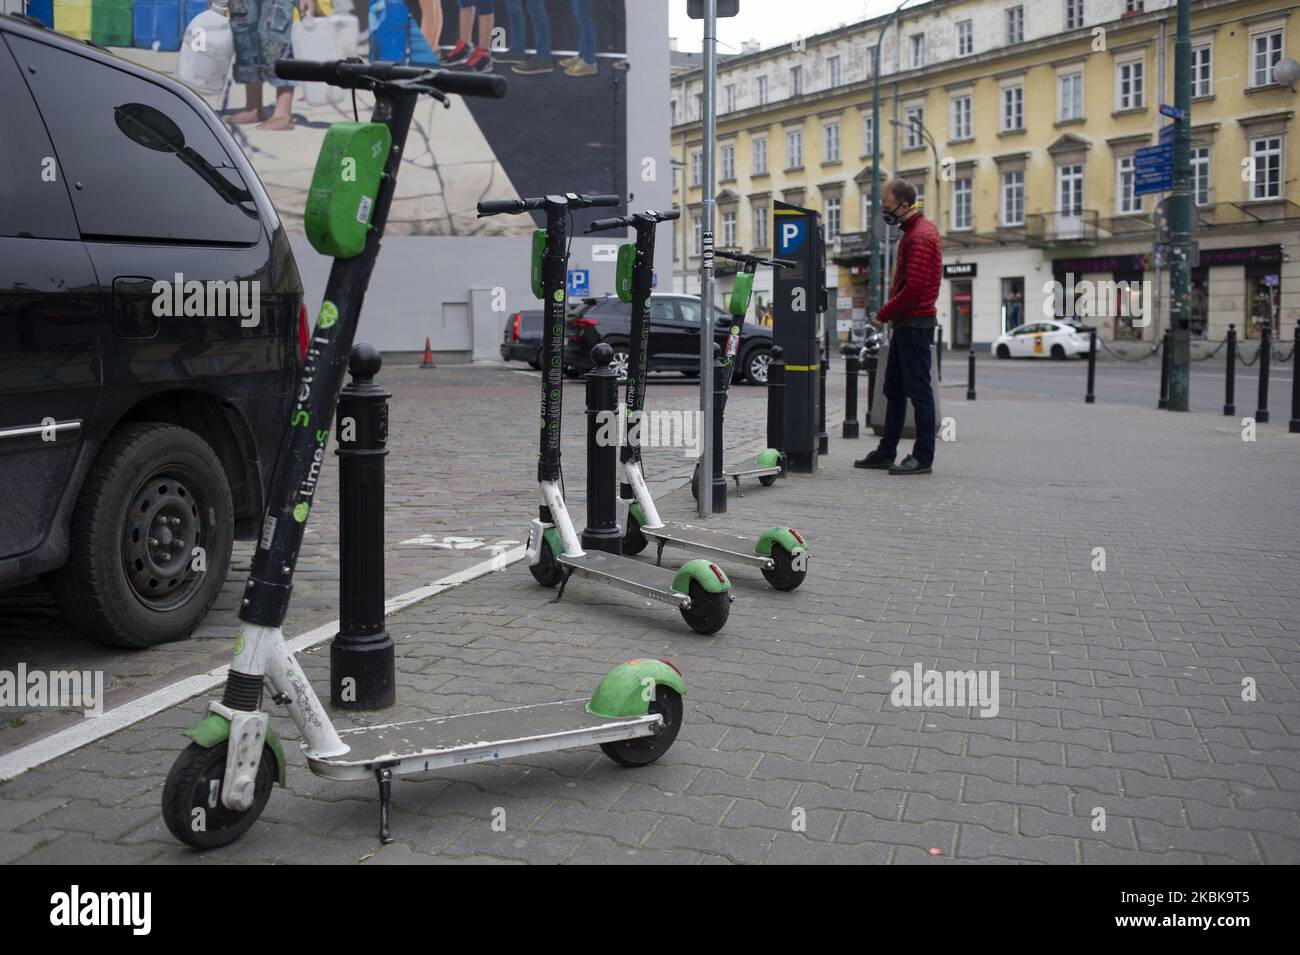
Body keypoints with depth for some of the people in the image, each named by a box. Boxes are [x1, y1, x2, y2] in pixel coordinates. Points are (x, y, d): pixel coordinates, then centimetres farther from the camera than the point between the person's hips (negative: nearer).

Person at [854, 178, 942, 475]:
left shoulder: (920, 236, -15)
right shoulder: (914, 231, 17)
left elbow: (914, 287, -23)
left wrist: (883, 314, -12)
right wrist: (891, 314, 13)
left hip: (915, 324, -10)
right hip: (906, 323, 10)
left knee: (918, 391, -5)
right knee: (894, 389, 13)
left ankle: (923, 457, 2)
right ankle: (886, 452, 20)